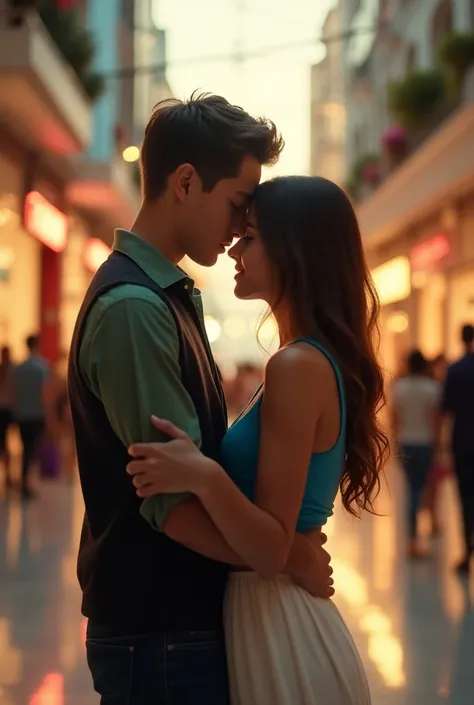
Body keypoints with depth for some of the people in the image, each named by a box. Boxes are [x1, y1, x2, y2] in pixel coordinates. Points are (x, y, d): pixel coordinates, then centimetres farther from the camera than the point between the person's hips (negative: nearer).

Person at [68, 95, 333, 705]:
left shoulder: (170, 296, 10)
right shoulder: (134, 306, -20)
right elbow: (179, 503, -24)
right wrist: (291, 556, -11)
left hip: (186, 616, 9)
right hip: (159, 635, -9)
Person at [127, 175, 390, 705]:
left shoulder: (297, 366, -19)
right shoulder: (329, 359, 9)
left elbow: (270, 551, -21)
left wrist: (205, 477, -34)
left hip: (277, 630, -9)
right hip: (291, 618, 9)